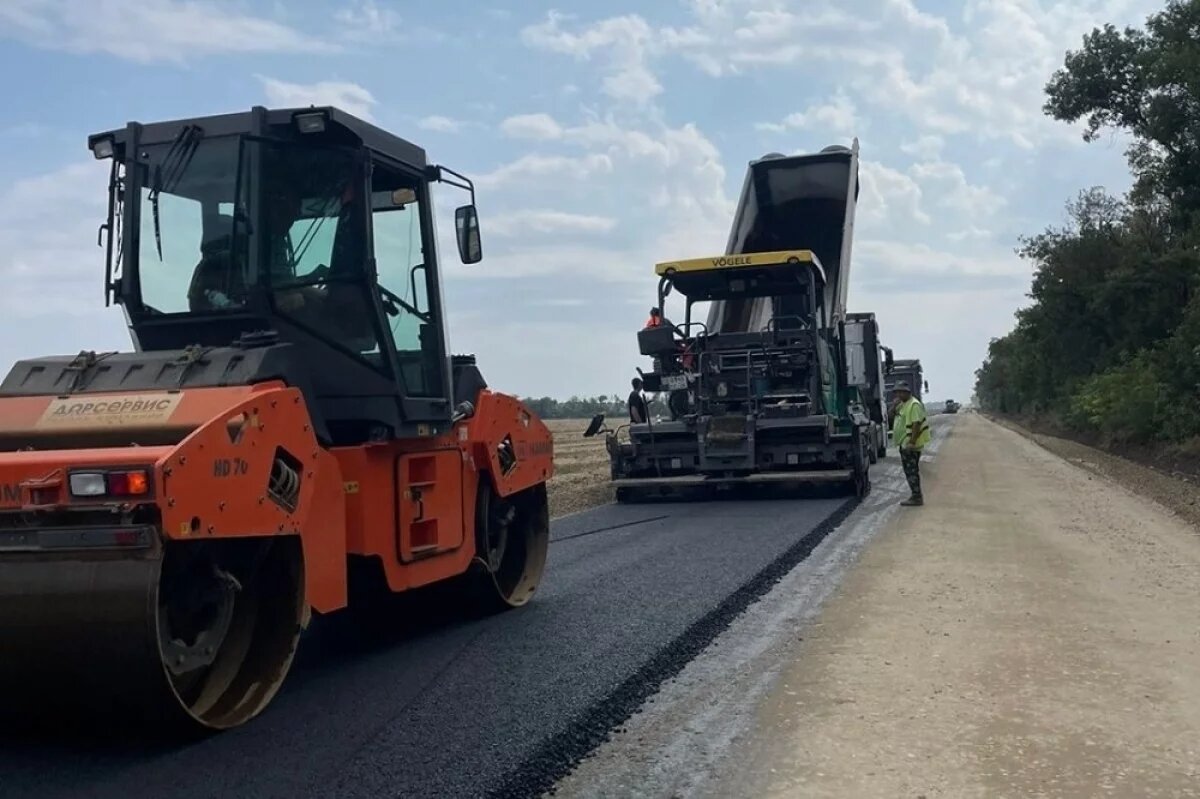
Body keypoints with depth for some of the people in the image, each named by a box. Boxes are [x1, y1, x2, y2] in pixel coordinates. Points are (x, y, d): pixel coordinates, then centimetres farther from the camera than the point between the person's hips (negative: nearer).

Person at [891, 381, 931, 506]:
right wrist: (894, 405, 3)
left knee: (912, 471, -7)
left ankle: (917, 497, -4)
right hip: (903, 443, 10)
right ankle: (916, 495, 21)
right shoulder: (902, 404, 15)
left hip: (910, 445, -10)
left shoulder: (914, 405, -16)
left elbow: (916, 424, -22)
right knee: (909, 470, 14)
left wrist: (912, 442, -27)